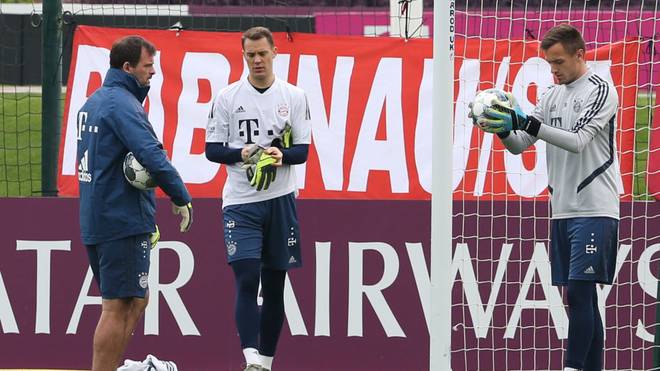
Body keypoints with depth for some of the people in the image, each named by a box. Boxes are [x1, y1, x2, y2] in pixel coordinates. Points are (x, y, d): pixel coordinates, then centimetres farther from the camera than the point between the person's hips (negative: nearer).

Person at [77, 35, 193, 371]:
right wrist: (181, 199, -15)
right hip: (123, 223, -10)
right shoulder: (123, 104, -14)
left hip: (94, 222, 10)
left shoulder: (93, 103, 17)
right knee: (118, 306, -9)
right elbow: (152, 156, -24)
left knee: (135, 301, 18)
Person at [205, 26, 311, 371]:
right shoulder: (227, 97, 3)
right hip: (241, 201, -2)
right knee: (246, 278, -15)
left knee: (274, 286, 7)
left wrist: (282, 155, -19)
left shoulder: (294, 97, 5)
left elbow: (302, 150, 3)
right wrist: (242, 154, -16)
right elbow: (212, 149, 3)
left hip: (280, 200, 2)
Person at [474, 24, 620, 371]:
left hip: (594, 209, -7)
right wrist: (503, 128, -11)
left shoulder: (600, 91, -8)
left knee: (579, 291, -14)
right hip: (562, 209, 7)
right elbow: (520, 144, 11)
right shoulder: (551, 96, 14)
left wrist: (526, 123, -27)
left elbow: (577, 140, -19)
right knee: (581, 297, 7)